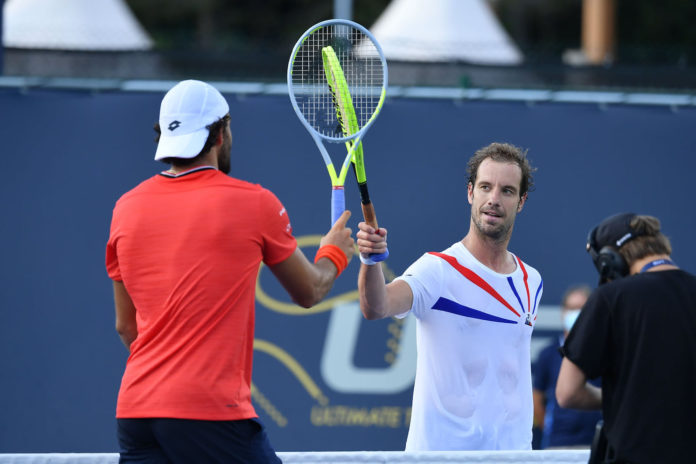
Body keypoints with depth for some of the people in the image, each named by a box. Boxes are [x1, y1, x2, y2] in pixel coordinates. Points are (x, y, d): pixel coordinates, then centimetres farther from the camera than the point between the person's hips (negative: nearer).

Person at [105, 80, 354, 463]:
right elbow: (308, 292, 13)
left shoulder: (127, 207, 10)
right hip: (211, 414, -5)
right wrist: (334, 254, 34)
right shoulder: (253, 203, -2)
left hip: (134, 410, 5)